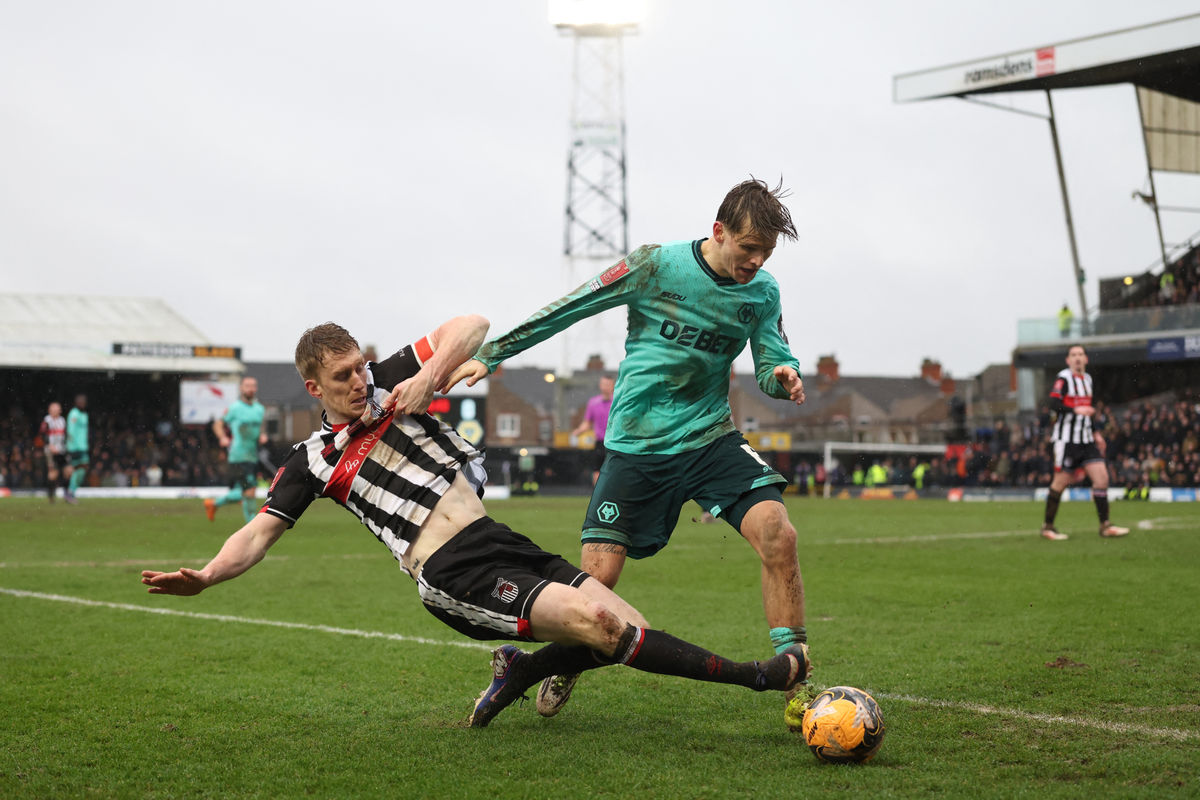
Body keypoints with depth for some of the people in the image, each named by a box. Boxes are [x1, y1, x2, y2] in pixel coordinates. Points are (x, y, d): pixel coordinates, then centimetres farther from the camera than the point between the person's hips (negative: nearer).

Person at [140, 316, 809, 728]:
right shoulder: (312, 462, 8)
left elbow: (472, 327, 8)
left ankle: (520, 673, 15)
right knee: (592, 618, -25)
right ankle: (749, 675, -17)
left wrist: (432, 374, -8)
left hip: (503, 544, 5)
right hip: (455, 577, -5)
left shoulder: (391, 383, 12)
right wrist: (205, 577, -14)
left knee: (627, 630, -8)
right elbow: (260, 533, 3)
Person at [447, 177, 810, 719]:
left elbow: (772, 361, 12)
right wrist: (489, 355, -3)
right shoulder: (656, 266, -9)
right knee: (597, 577, -7)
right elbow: (567, 309, -4)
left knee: (778, 535, -21)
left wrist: (783, 375, -14)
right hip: (636, 445, -2)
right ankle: (562, 671, 25)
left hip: (711, 439, 3)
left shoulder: (762, 292, 3)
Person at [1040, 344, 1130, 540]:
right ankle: (1048, 527, 8)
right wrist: (1075, 410, -34)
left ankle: (1105, 526, -1)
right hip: (1066, 439, -7)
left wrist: (1096, 433, 24)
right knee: (1061, 482, -4)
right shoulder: (1063, 378, -7)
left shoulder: (1087, 379, 17)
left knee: (1102, 477, -4)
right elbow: (1053, 403, -20)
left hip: (1085, 440, 7)